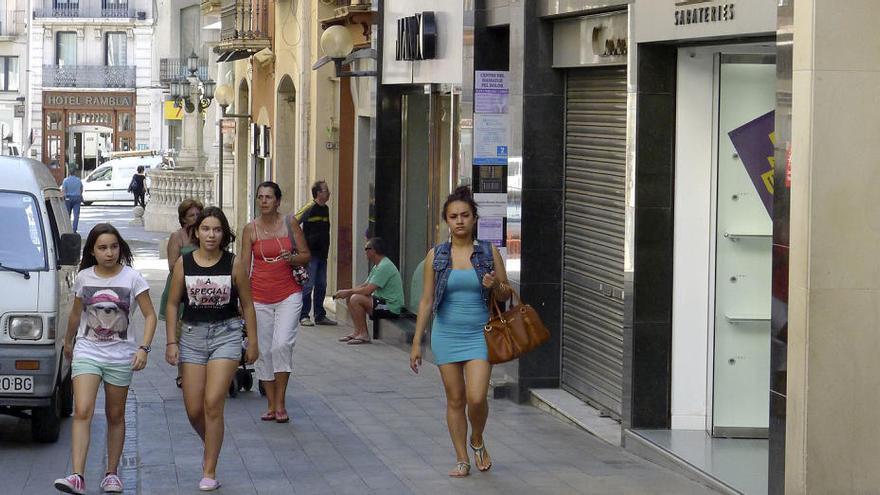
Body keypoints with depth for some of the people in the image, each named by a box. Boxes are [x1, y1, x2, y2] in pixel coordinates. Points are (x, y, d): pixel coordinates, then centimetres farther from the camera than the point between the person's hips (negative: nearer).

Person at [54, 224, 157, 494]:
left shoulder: (132, 278, -5)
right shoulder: (84, 278, 1)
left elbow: (149, 315, -4)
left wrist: (143, 348, -15)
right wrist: (67, 342, 27)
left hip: (120, 355, 0)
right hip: (87, 352, 1)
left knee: (115, 416, 9)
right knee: (82, 411, -15)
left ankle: (112, 473, 21)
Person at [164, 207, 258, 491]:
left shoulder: (234, 265, -3)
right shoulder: (184, 264, 0)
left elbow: (246, 304, 5)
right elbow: (173, 304, 5)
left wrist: (253, 342, 6)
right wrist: (171, 342, 0)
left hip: (226, 334, -2)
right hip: (192, 334, 2)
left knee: (213, 404, -12)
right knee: (194, 410, 4)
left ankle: (209, 472, -5)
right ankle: (210, 445, 37)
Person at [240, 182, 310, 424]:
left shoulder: (290, 224, 2)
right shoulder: (250, 229, 2)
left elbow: (307, 256, 8)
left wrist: (292, 258, -14)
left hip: (288, 295, -1)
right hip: (260, 297, 1)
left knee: (282, 344, -16)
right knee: (264, 350, 3)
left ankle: (281, 402, -6)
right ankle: (271, 405, 12)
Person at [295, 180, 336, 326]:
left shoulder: (326, 209, 12)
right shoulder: (310, 208, -11)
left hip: (322, 253, 8)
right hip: (310, 253, -8)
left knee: (321, 285, 10)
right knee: (308, 285, -6)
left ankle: (320, 316, 16)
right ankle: (304, 316, -1)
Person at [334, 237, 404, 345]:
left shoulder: (384, 267, -19)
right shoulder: (377, 266, 15)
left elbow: (368, 290, -24)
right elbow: (365, 285, 16)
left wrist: (348, 292, -12)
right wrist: (346, 293, 1)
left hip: (391, 307, -11)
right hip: (382, 301, 11)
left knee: (355, 299, -24)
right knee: (349, 298, 8)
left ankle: (364, 335, -15)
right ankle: (357, 332, 8)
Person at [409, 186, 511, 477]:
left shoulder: (489, 253, 0)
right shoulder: (436, 256, 2)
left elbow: (506, 296, 8)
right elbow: (427, 300, 6)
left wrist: (496, 286, -15)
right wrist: (417, 342, 4)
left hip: (479, 335, -1)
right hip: (446, 334, 1)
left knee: (476, 398, -12)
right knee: (455, 399, 5)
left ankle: (477, 441, 17)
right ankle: (462, 459, 16)